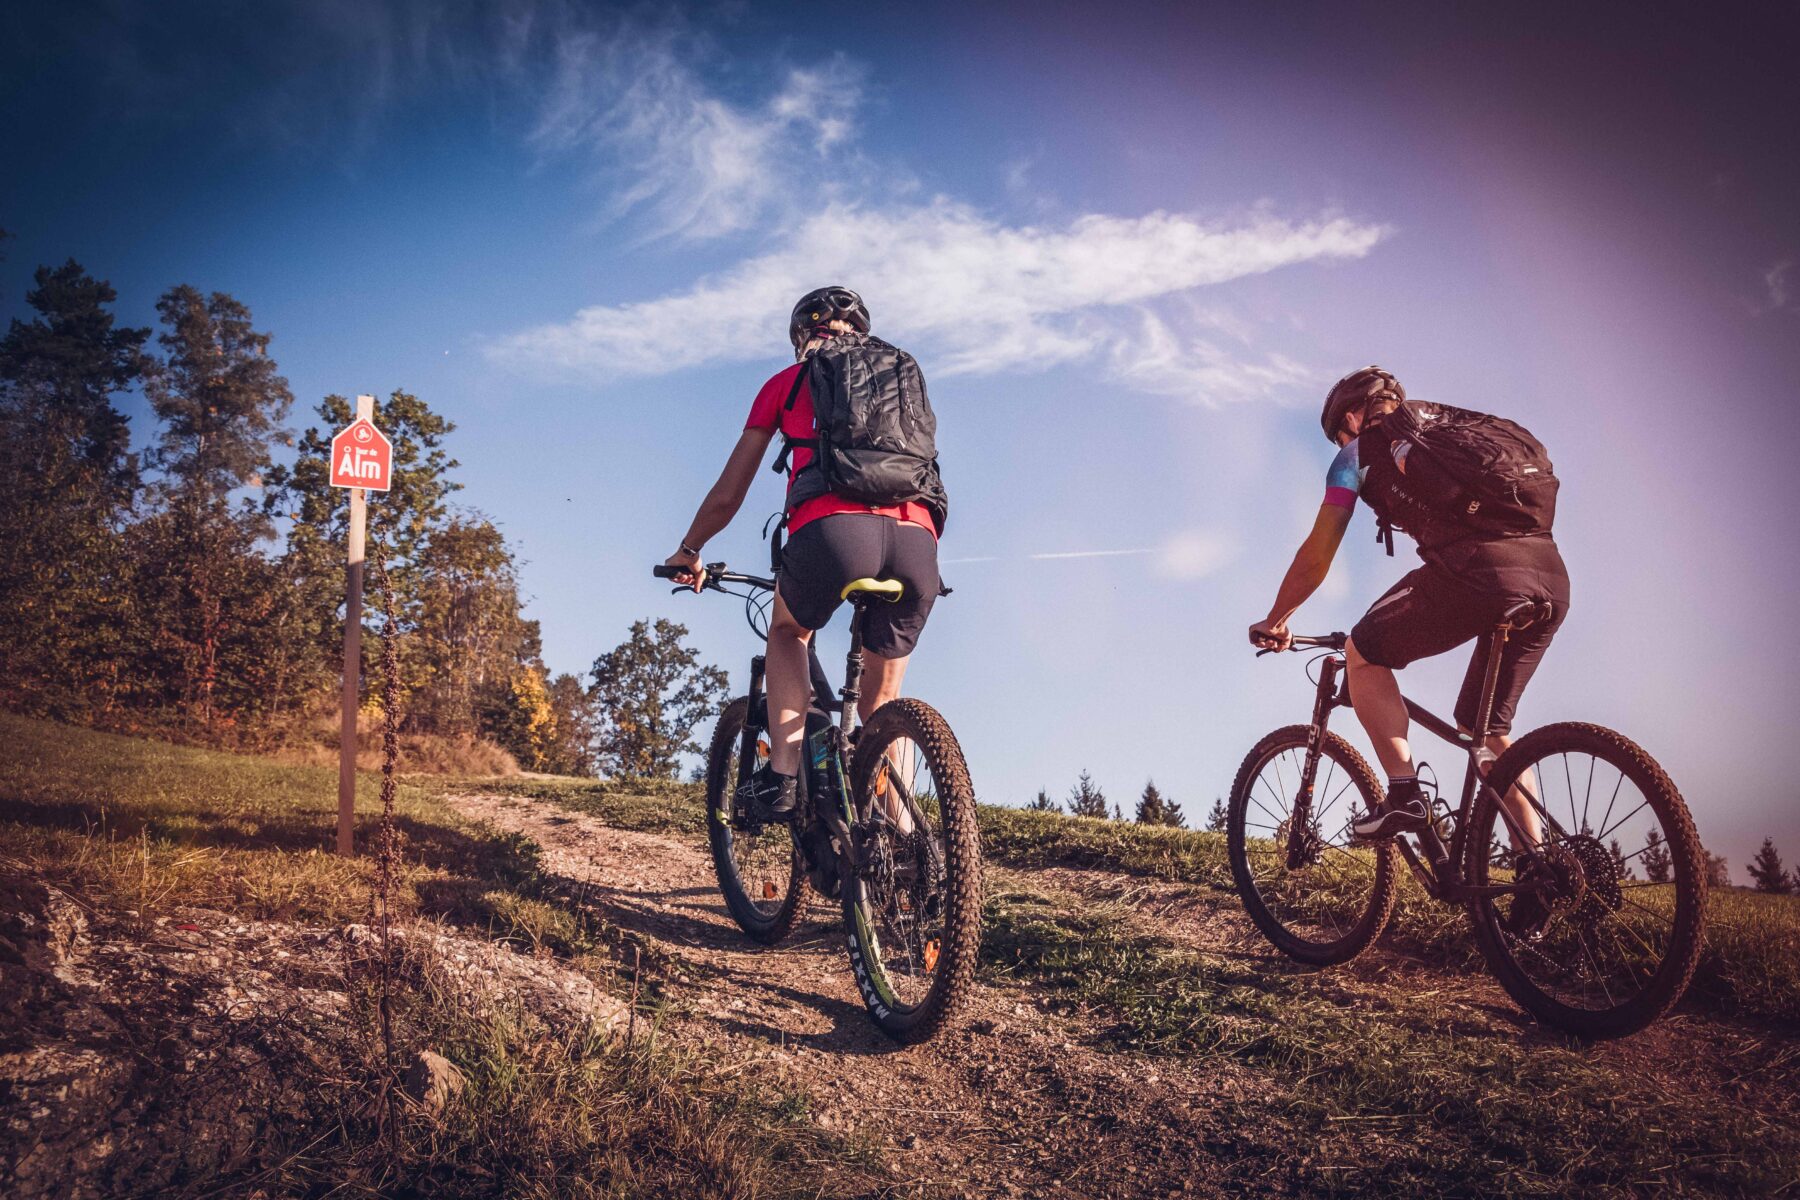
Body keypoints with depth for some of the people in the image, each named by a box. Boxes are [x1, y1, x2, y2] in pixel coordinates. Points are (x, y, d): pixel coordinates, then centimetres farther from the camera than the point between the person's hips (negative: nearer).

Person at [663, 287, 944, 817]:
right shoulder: (903, 374, 33)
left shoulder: (787, 382, 25)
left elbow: (727, 495, 27)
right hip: (917, 540, 3)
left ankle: (782, 776, 15)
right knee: (882, 701, 22)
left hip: (834, 529, -2)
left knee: (787, 632, 31)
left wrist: (689, 552, 44)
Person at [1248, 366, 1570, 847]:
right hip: (1552, 578, 6)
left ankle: (1404, 792, 5)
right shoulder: (1460, 425, 35)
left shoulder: (1361, 449, 17)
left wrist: (1273, 622, 34)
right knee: (1485, 726, 21)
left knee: (1363, 655, 16)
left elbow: (1316, 558, 17)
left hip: (1474, 571, -6)